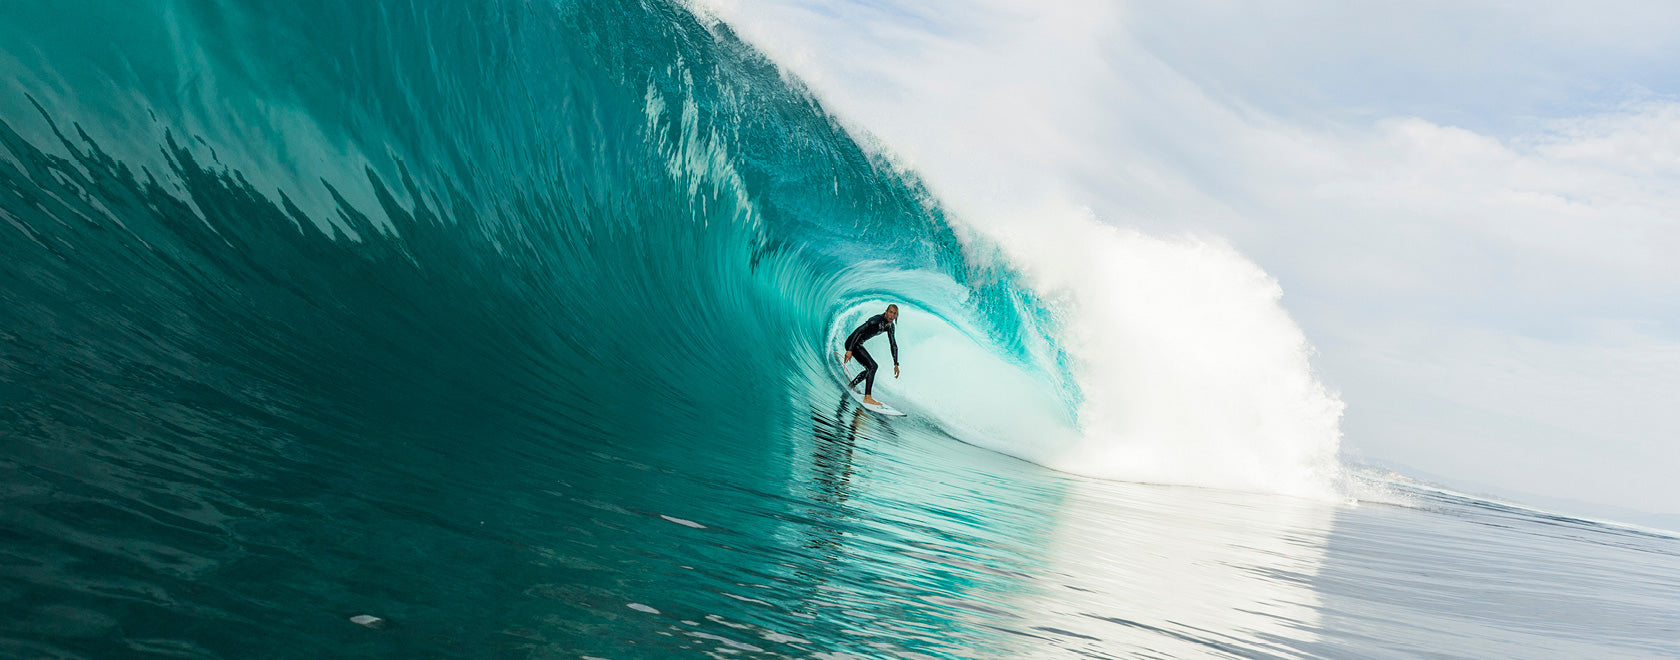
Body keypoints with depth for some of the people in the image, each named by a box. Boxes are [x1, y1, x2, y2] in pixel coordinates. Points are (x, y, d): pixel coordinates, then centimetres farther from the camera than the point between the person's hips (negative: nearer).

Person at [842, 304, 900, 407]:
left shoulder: (890, 326, 4)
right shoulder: (877, 320, -23)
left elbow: (893, 345, 11)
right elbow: (858, 331, -27)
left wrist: (896, 364, 6)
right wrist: (849, 350, -32)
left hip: (858, 345, 10)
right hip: (852, 343, -10)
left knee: (872, 367, 20)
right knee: (872, 366, -20)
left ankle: (850, 386, 35)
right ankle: (867, 397, -24)